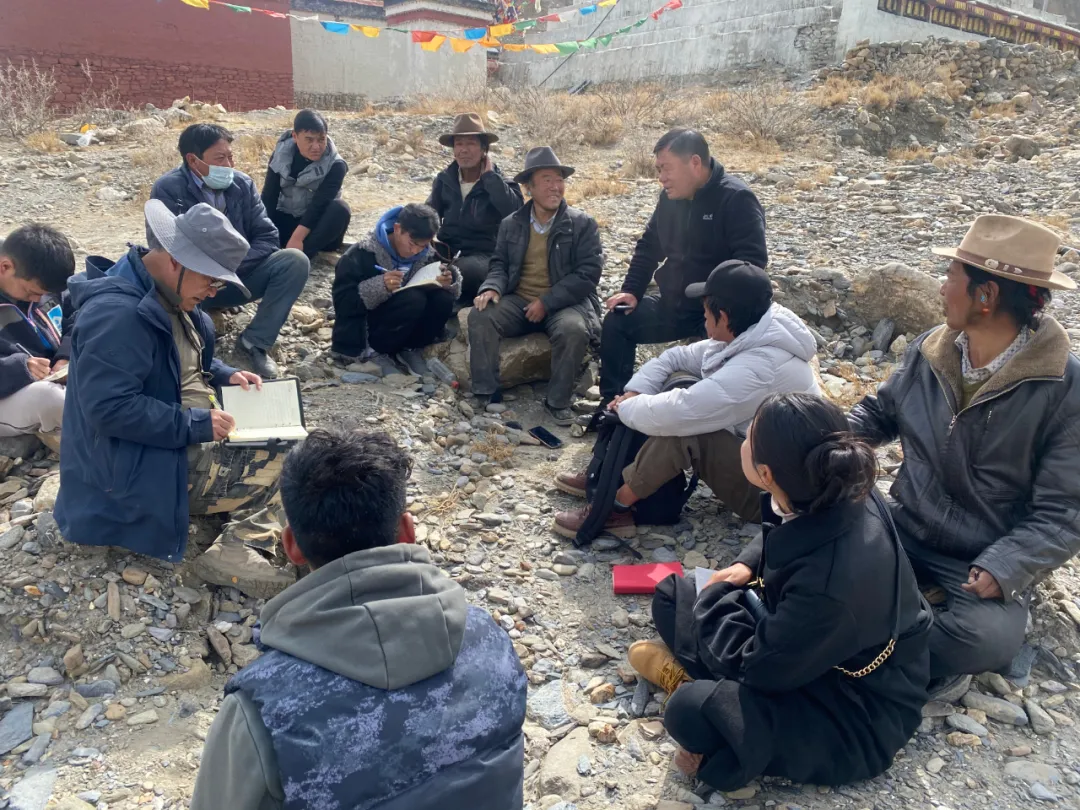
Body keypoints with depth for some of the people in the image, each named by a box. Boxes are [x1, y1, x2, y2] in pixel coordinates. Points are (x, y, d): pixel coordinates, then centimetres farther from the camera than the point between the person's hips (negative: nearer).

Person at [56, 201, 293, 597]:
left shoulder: (167, 294, 7)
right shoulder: (116, 314, -26)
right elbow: (109, 408, -30)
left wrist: (225, 375, 2)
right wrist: (196, 426, -27)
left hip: (188, 433, 11)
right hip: (142, 467, -11)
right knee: (288, 464, -20)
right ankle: (234, 548, -3)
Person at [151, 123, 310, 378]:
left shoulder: (242, 183, -2)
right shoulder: (168, 189, -13)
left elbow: (268, 237, -6)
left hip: (237, 278, 4)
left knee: (295, 261, -19)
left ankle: (254, 341, -13)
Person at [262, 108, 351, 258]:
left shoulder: (335, 166, -15)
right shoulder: (281, 155, -7)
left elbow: (319, 204, -26)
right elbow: (269, 196, -12)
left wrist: (297, 237, -38)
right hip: (286, 220, 3)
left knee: (340, 208, -35)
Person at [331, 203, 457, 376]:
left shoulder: (427, 256, -2)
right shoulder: (363, 254, -16)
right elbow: (342, 301, -20)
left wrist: (448, 282, -23)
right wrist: (381, 286, -36)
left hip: (404, 332, 5)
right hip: (362, 333, -5)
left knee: (443, 300, -21)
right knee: (413, 299, -31)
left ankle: (410, 350, 0)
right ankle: (374, 351, -10)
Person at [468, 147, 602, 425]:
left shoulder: (583, 224, -1)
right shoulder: (511, 224, 11)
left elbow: (588, 273, -10)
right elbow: (500, 264, 12)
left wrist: (546, 302, -17)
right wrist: (492, 288, -14)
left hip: (565, 303, -3)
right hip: (518, 301, 3)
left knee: (573, 330, -35)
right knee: (480, 316, -23)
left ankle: (558, 402, -15)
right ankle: (487, 394, -13)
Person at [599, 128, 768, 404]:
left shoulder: (736, 199, -16)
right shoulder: (670, 197, 7)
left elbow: (752, 262, -23)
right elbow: (648, 247, 18)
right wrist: (631, 291, 5)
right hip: (675, 304, 7)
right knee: (617, 322, -1)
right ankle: (613, 402, 8)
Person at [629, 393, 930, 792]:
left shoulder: (831, 585, -39)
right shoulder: (835, 497, -17)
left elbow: (754, 668, -23)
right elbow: (781, 536, 10)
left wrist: (713, 595, -9)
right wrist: (746, 565, -5)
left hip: (859, 712, -7)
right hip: (807, 647, 8)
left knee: (691, 711, -31)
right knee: (672, 595, 5)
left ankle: (696, 678, -4)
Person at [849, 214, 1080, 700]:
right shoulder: (929, 351, -4)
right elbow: (880, 412, 13)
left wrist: (1002, 570, -32)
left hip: (990, 562, -5)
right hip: (907, 530, 5)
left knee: (992, 638, -34)